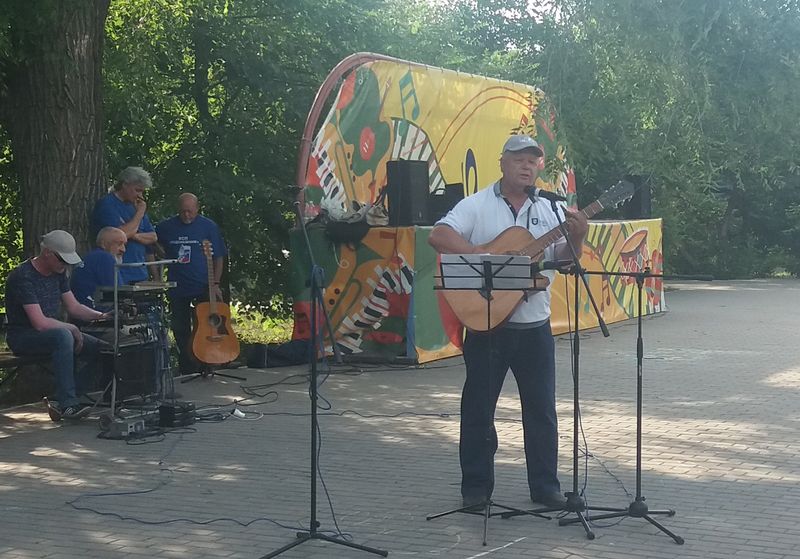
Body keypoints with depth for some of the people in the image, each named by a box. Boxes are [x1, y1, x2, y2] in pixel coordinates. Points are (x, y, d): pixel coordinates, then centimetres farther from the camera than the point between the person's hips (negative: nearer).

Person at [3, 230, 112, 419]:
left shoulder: (58, 272, 7)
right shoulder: (22, 277, -20)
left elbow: (74, 307, 12)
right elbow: (40, 323, -26)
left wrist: (101, 316, -5)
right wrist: (72, 328, -16)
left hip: (53, 332, 8)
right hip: (23, 336, -8)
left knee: (101, 349, -11)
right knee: (63, 336, -38)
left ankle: (63, 401, -12)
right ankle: (67, 403, -35)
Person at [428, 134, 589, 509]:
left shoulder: (549, 210, 9)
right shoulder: (478, 205, -3)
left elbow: (562, 259, 8)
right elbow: (439, 236, -17)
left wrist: (577, 238, -12)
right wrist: (482, 256, -25)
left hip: (535, 326, 3)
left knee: (541, 410, 9)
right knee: (478, 408, 6)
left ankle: (545, 485, 20)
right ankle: (476, 487, 18)